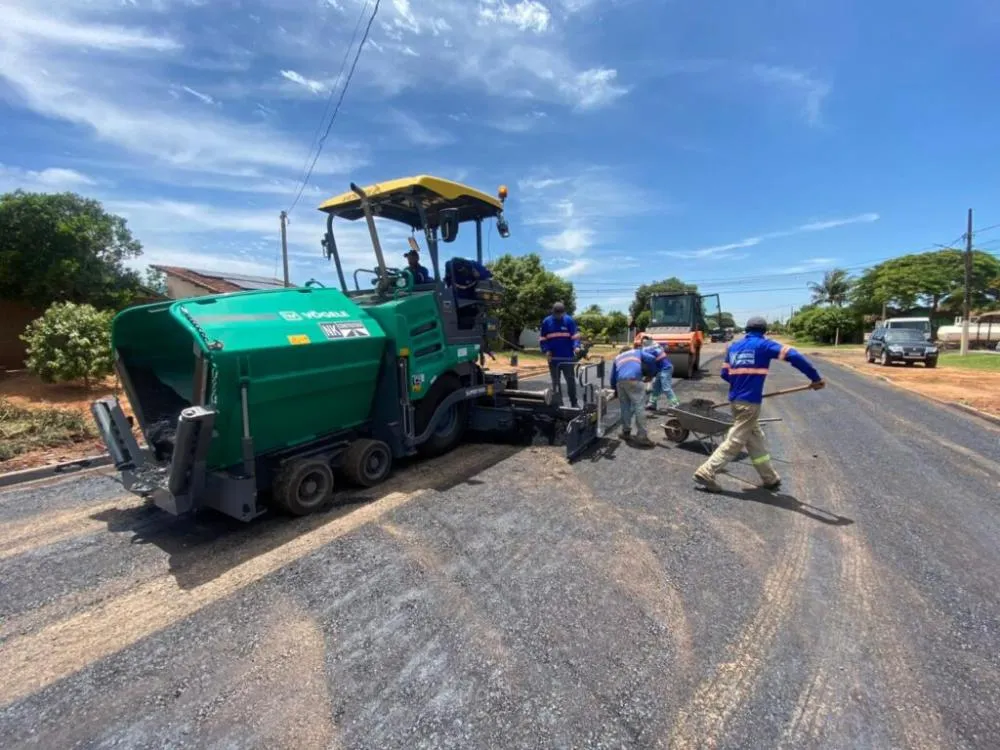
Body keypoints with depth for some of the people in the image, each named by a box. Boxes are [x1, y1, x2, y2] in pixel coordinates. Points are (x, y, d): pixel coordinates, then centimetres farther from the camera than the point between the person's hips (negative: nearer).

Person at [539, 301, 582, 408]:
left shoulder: (569, 321, -1)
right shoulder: (546, 322, 2)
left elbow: (575, 336, -4)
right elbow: (542, 339, 6)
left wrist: (576, 346, -23)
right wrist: (546, 350, -9)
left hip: (568, 357, -1)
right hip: (553, 358, 2)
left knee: (571, 380, 4)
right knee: (555, 382, 9)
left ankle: (574, 403, 14)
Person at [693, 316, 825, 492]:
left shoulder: (733, 346, 12)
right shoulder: (764, 344, -4)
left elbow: (725, 373, 14)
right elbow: (793, 356, -14)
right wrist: (815, 377, -7)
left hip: (736, 399, 7)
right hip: (749, 402, -7)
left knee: (756, 440, 17)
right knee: (735, 442, -1)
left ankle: (770, 479, 28)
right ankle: (706, 473, -3)